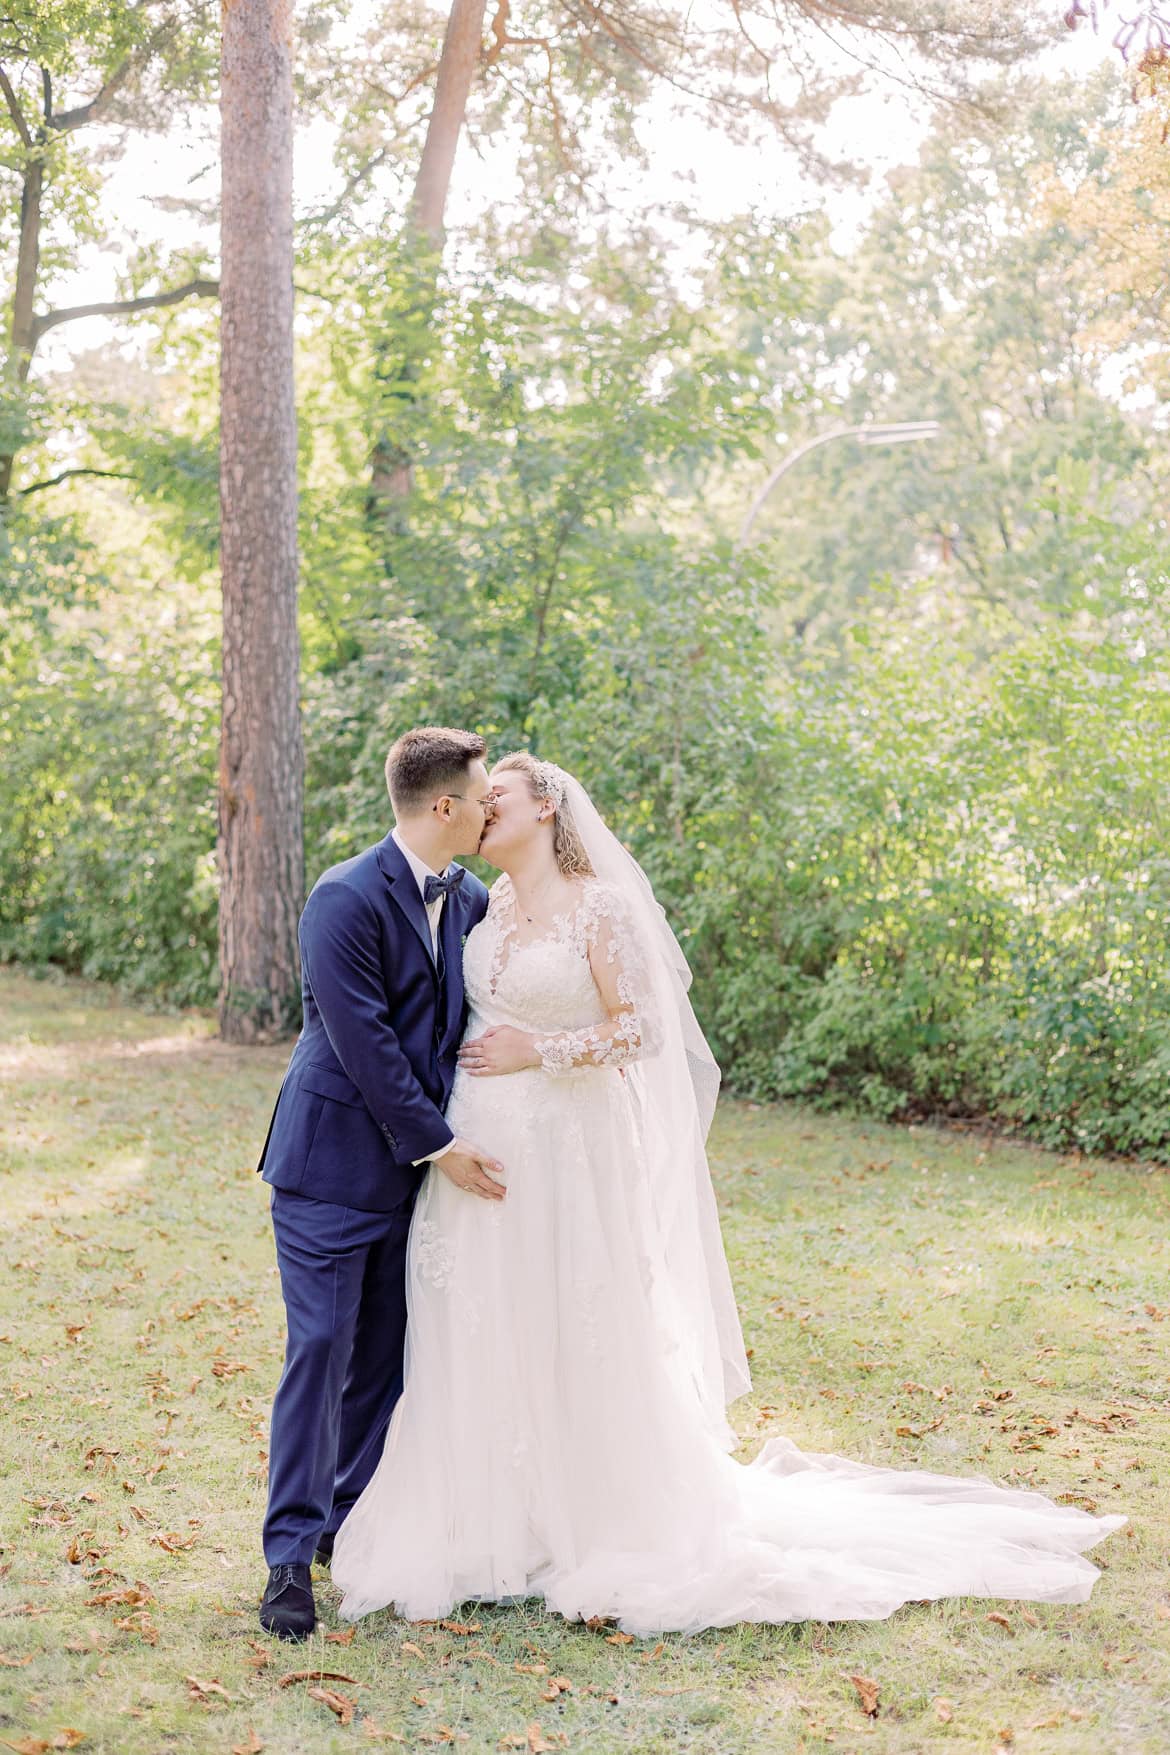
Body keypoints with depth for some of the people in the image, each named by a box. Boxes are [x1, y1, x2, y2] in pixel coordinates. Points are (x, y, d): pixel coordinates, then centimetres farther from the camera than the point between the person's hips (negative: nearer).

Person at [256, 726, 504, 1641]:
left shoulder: (469, 898, 6)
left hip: (419, 1157, 7)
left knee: (386, 1353, 11)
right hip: (334, 1161, -6)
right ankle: (291, 1555, 3)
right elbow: (365, 1043, -19)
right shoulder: (346, 899, -16)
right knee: (321, 1349, -5)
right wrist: (438, 1143, -16)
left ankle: (351, 1517, 25)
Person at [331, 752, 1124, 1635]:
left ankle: (604, 1522, 18)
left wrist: (535, 1052, -16)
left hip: (566, 1150, -6)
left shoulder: (598, 907, -8)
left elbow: (635, 1028, -11)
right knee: (480, 1336, 8)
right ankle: (493, 1523, 22)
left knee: (578, 1332, 2)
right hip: (478, 1148, 6)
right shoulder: (486, 905, 11)